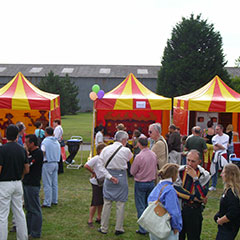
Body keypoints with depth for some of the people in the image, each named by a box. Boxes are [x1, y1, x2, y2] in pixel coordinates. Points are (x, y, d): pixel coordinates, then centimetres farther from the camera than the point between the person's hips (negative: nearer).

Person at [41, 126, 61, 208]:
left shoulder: (45, 141, -10)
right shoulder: (57, 142, 11)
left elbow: (42, 153, -15)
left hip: (48, 164, -7)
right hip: (56, 163, 7)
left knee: (47, 184, -4)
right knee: (54, 183, 13)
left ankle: (47, 203, -2)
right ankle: (54, 200, 21)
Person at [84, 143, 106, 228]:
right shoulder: (96, 159, -16)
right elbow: (86, 166, -24)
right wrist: (93, 172, -15)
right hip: (96, 183, -7)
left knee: (101, 201, 15)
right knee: (95, 202, -5)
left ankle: (99, 218, 31)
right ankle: (90, 220, 5)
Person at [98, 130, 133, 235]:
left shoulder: (106, 149, -3)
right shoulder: (126, 151, -12)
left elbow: (101, 165, -5)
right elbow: (130, 158, 8)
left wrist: (110, 176, -7)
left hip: (109, 178, 3)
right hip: (121, 177, -3)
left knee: (107, 203, 12)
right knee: (120, 204, 8)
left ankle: (104, 228, 19)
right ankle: (119, 228, 15)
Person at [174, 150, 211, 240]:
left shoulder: (204, 175, -11)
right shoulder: (180, 171, -6)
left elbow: (202, 196, -20)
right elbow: (175, 190, -15)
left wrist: (195, 177, -23)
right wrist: (193, 197, -17)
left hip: (194, 211, -2)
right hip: (179, 208, 2)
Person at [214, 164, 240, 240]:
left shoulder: (232, 193, -26)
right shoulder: (228, 189, 4)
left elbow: (232, 214, -30)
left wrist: (220, 221, -17)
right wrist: (218, 217, 8)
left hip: (228, 229, -9)